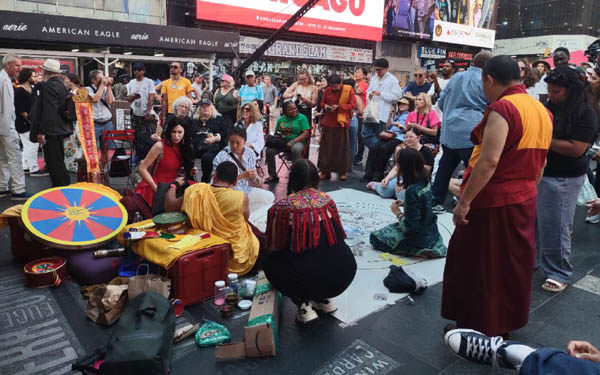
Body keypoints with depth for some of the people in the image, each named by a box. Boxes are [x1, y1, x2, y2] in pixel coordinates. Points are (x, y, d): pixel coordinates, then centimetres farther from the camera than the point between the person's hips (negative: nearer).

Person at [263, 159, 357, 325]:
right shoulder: (327, 199, 7)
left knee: (269, 261, 20)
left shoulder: (282, 207, -6)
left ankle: (303, 304, 10)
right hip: (345, 276, 5)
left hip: (310, 280, -4)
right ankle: (325, 299, 24)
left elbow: (273, 247, 2)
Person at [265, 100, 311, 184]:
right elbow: (277, 133, 19)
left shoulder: (302, 117, 2)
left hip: (297, 142, -4)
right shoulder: (281, 119, 14)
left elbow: (306, 133, -8)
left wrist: (293, 141, -18)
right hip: (282, 142, 4)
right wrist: (274, 138, -7)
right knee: (269, 150, -20)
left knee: (296, 149, -38)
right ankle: (273, 176, -7)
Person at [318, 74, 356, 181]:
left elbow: (353, 105, -7)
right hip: (328, 123, 3)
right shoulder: (327, 90, 6)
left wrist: (339, 107, -18)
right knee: (326, 147, 2)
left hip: (341, 123, -2)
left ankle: (342, 172, 12)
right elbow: (322, 103, 16)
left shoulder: (349, 90, -3)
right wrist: (325, 106, -7)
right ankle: (325, 171, 11)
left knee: (341, 148, 1)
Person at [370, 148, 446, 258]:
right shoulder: (425, 182, -3)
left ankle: (417, 251, -4)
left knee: (375, 237, 3)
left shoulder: (412, 190, -29)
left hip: (421, 239, -8)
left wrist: (398, 212, -11)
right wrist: (404, 204, 6)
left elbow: (410, 226, -26)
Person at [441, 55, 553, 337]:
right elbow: (541, 163, 14)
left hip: (493, 201, -8)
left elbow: (488, 161, -26)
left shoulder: (502, 108, -18)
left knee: (476, 265, 6)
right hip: (525, 200, 9)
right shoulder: (542, 110, 9)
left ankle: (475, 327, 19)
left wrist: (464, 201, -22)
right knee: (513, 264, 19)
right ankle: (507, 323, 34)